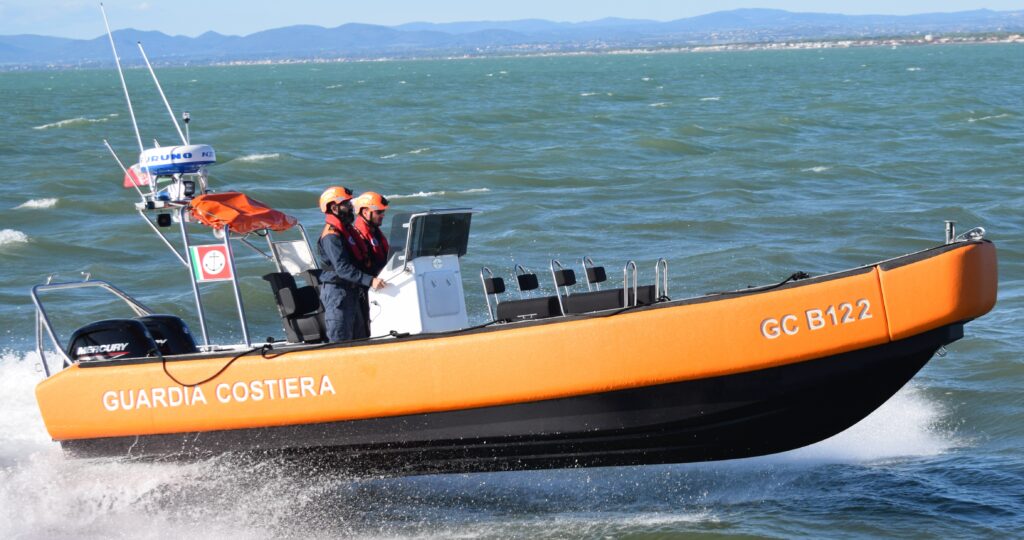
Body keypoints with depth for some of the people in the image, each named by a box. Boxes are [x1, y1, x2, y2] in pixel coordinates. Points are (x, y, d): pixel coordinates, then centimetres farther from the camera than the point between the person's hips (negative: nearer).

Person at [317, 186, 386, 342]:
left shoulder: (347, 230, 15)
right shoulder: (331, 235, -17)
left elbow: (358, 262, 23)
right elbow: (342, 268, -27)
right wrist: (370, 281, -33)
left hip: (351, 291, 10)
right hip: (336, 292, -10)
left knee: (358, 334, 14)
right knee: (340, 340, -9)